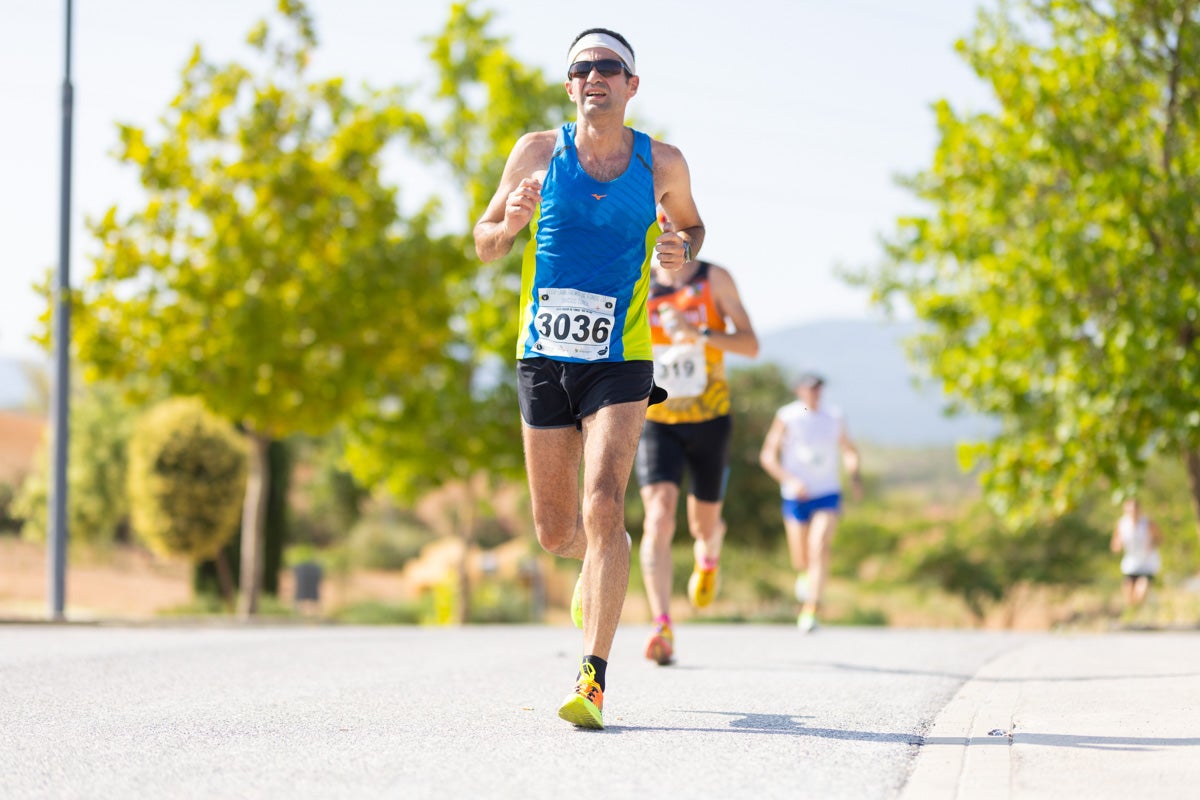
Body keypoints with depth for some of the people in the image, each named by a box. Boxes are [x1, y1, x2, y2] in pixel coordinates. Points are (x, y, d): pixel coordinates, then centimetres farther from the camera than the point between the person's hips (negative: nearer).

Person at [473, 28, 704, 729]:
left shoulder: (662, 164, 1)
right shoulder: (539, 153, 1)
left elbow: (691, 224, 21)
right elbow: (485, 243, 8)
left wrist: (682, 250, -3)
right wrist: (513, 222, -15)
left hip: (620, 362, -2)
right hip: (544, 358, 2)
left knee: (604, 505, -20)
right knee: (555, 531, 8)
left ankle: (593, 679, -20)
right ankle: (600, 566, 46)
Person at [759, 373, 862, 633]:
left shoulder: (834, 420, 6)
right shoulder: (786, 418, -3)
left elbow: (848, 451, 22)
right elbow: (767, 456, -5)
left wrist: (855, 475, 3)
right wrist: (790, 480, -18)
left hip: (827, 495, 1)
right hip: (796, 496, -1)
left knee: (819, 547, -20)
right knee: (800, 560, 5)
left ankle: (810, 611, -21)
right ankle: (805, 574, 43)